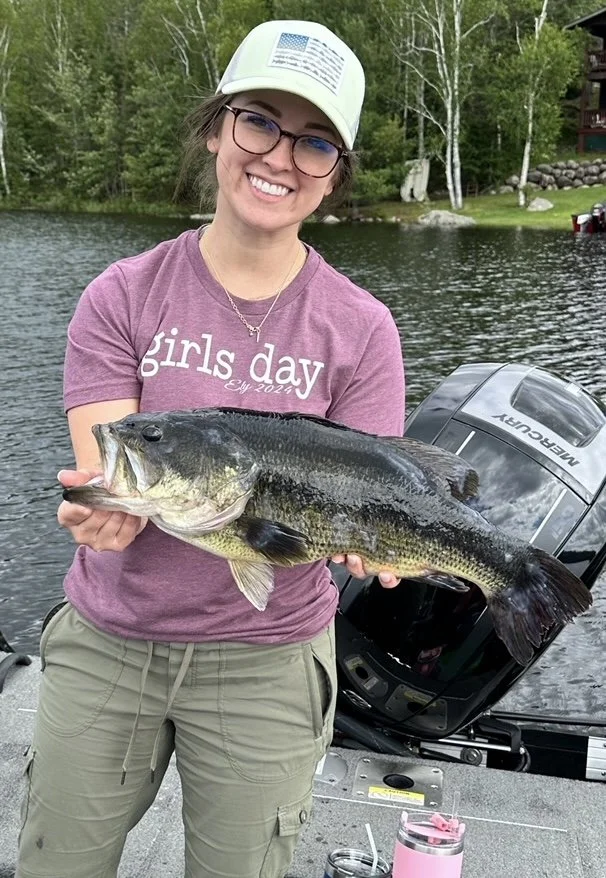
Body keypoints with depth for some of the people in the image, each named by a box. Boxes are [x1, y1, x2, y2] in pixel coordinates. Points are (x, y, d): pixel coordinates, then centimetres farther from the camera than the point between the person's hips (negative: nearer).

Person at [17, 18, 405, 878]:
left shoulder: (362, 331, -8)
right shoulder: (122, 298, -8)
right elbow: (106, 475, -14)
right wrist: (109, 508, -37)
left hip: (267, 661, -1)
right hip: (103, 643, 2)